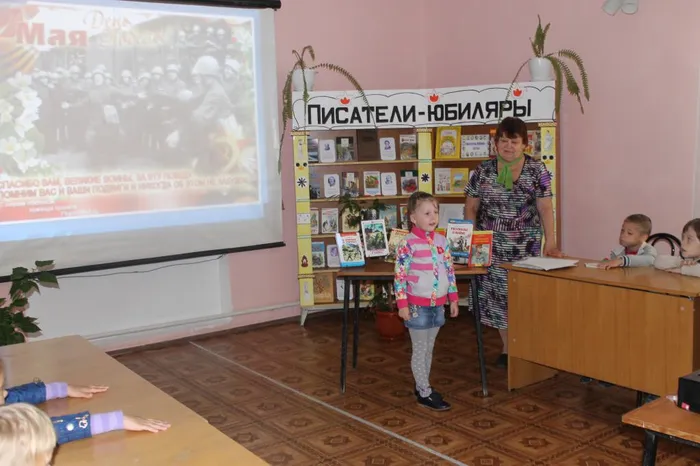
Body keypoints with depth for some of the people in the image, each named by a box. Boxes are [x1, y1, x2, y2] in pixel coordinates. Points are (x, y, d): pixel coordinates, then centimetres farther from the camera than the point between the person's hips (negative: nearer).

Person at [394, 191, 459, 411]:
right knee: (420, 350, 4)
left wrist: (453, 299, 11)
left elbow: (450, 271, 12)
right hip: (418, 305, -6)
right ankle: (425, 393, 13)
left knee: (428, 349, 16)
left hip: (438, 304, 6)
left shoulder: (442, 240, 5)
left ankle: (422, 385, 29)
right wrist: (402, 304, -16)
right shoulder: (408, 244, -14)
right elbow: (400, 276, -14)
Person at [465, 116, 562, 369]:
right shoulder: (483, 170, 1)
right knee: (497, 295, 4)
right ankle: (507, 349, 20)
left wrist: (550, 242, -11)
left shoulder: (537, 170, -2)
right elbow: (470, 208, 5)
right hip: (493, 247, 2)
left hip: (526, 246, -1)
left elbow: (545, 208, -3)